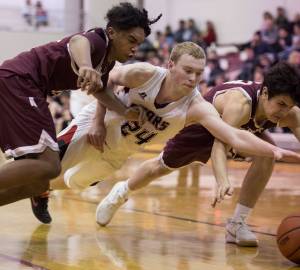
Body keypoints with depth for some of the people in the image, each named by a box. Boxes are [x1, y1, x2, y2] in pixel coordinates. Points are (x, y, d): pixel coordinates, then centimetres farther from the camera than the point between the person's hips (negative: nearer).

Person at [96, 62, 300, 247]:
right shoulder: (239, 103, -48)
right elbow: (220, 143, -59)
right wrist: (223, 182, -77)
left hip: (244, 128, 4)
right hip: (203, 122, -3)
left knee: (267, 154, -26)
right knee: (163, 166, 14)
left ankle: (238, 224, -14)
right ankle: (122, 192, 48)